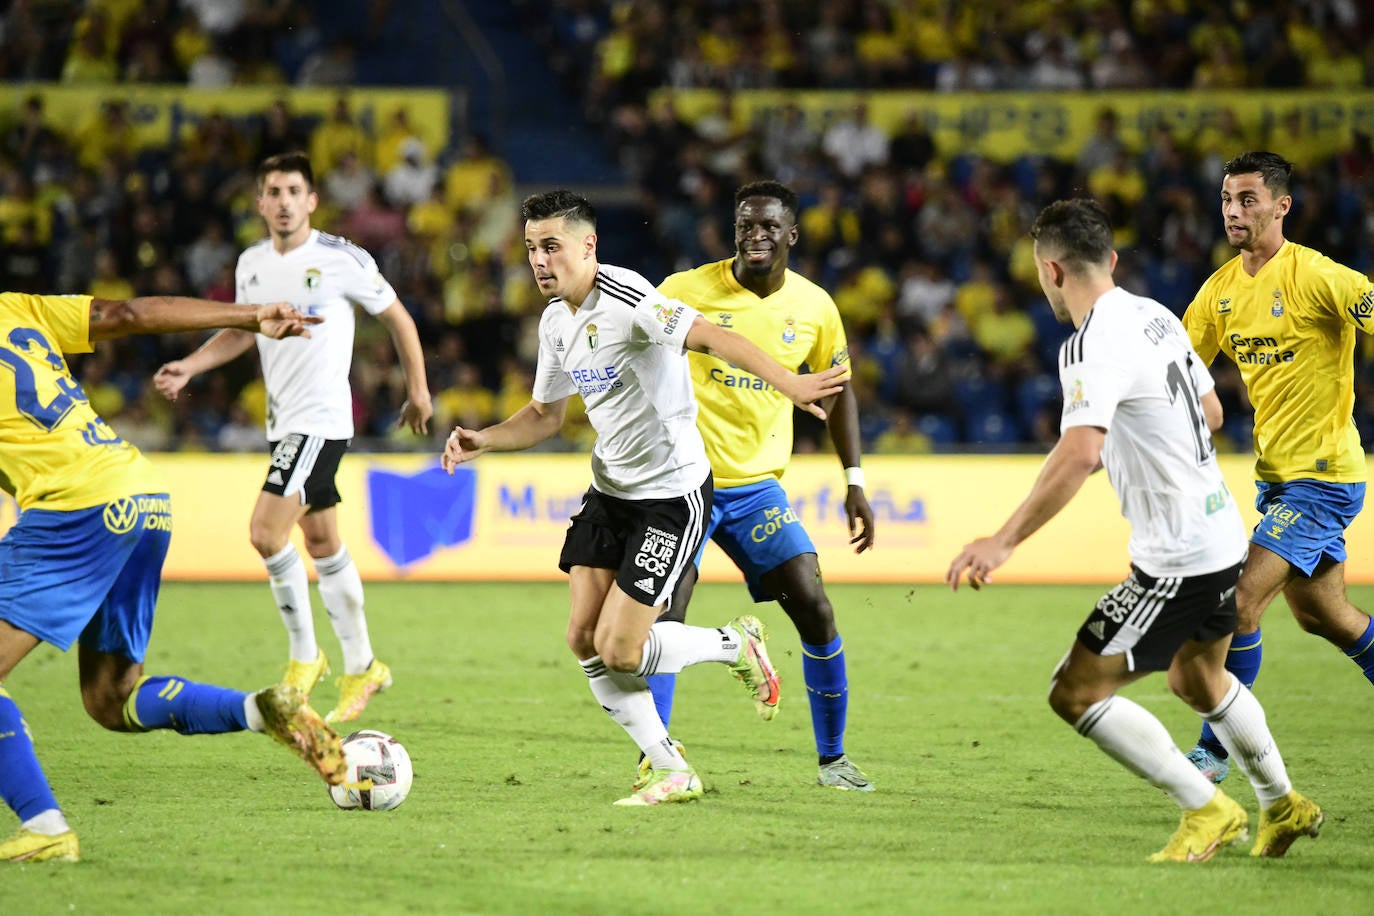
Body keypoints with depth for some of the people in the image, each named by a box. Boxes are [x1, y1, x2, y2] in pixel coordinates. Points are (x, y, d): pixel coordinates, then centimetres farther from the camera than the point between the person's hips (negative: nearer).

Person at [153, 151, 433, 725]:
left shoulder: (341, 260, -11)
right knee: (322, 543, 14)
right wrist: (188, 368, 7)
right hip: (282, 422, 7)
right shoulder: (251, 264, 7)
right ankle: (361, 667, 25)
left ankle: (304, 655, -2)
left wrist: (418, 392, 6)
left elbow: (398, 320, 1)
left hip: (321, 420, -7)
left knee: (267, 533, -18)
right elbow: (241, 331, 22)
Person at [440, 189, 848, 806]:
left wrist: (787, 383, -45)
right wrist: (482, 442, 3)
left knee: (618, 652, -11)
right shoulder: (555, 321, 8)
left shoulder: (625, 300, -20)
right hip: (609, 493, 9)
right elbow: (545, 414, 20)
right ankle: (672, 773, 12)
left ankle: (737, 645, 16)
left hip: (672, 494, -9)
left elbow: (708, 336, -32)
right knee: (584, 638, 0)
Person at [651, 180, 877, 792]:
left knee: (814, 610, -5)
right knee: (665, 618, -15)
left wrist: (854, 481, 10)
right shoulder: (686, 292, -9)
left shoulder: (813, 306, 2)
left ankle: (833, 759, 10)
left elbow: (837, 387, 16)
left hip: (758, 484, 3)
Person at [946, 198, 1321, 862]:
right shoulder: (1156, 315, 7)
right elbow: (1211, 414, 19)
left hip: (1177, 557, -10)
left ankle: (1205, 809, 0)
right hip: (1223, 538, 10)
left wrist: (1003, 543, -37)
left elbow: (1079, 454, -35)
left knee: (1076, 692, -6)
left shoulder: (1093, 345, -21)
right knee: (1197, 679, 31)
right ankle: (1282, 808, 47)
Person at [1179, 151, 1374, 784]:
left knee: (1241, 602, -14)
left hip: (1322, 475, -8)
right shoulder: (1221, 289, 5)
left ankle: (1215, 749, -4)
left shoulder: (1316, 277, -17)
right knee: (1321, 613, 17)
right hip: (1275, 472, 8)